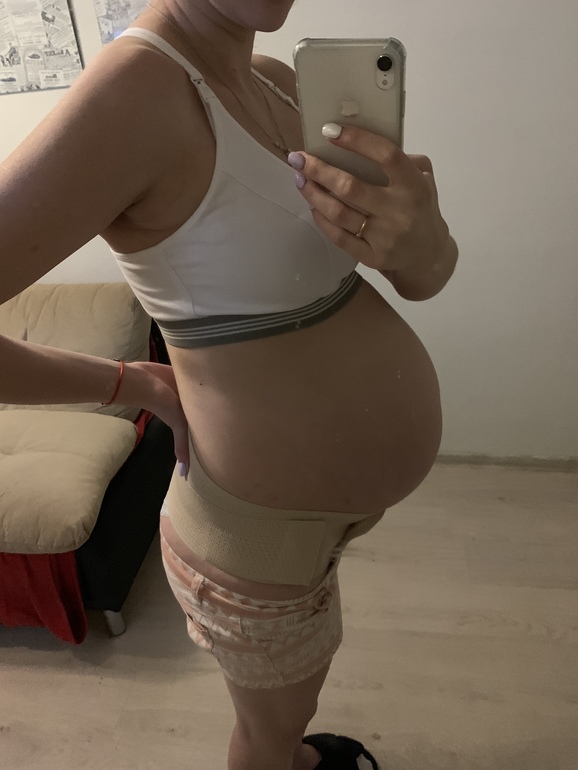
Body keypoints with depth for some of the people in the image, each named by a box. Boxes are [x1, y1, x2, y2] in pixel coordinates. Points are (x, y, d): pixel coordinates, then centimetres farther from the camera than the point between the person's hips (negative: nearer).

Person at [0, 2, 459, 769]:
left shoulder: (278, 84, -1)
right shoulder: (138, 88, -25)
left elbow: (426, 278, -4)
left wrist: (419, 239, -27)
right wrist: (136, 383, -16)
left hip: (339, 495, 8)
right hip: (262, 527, -7)